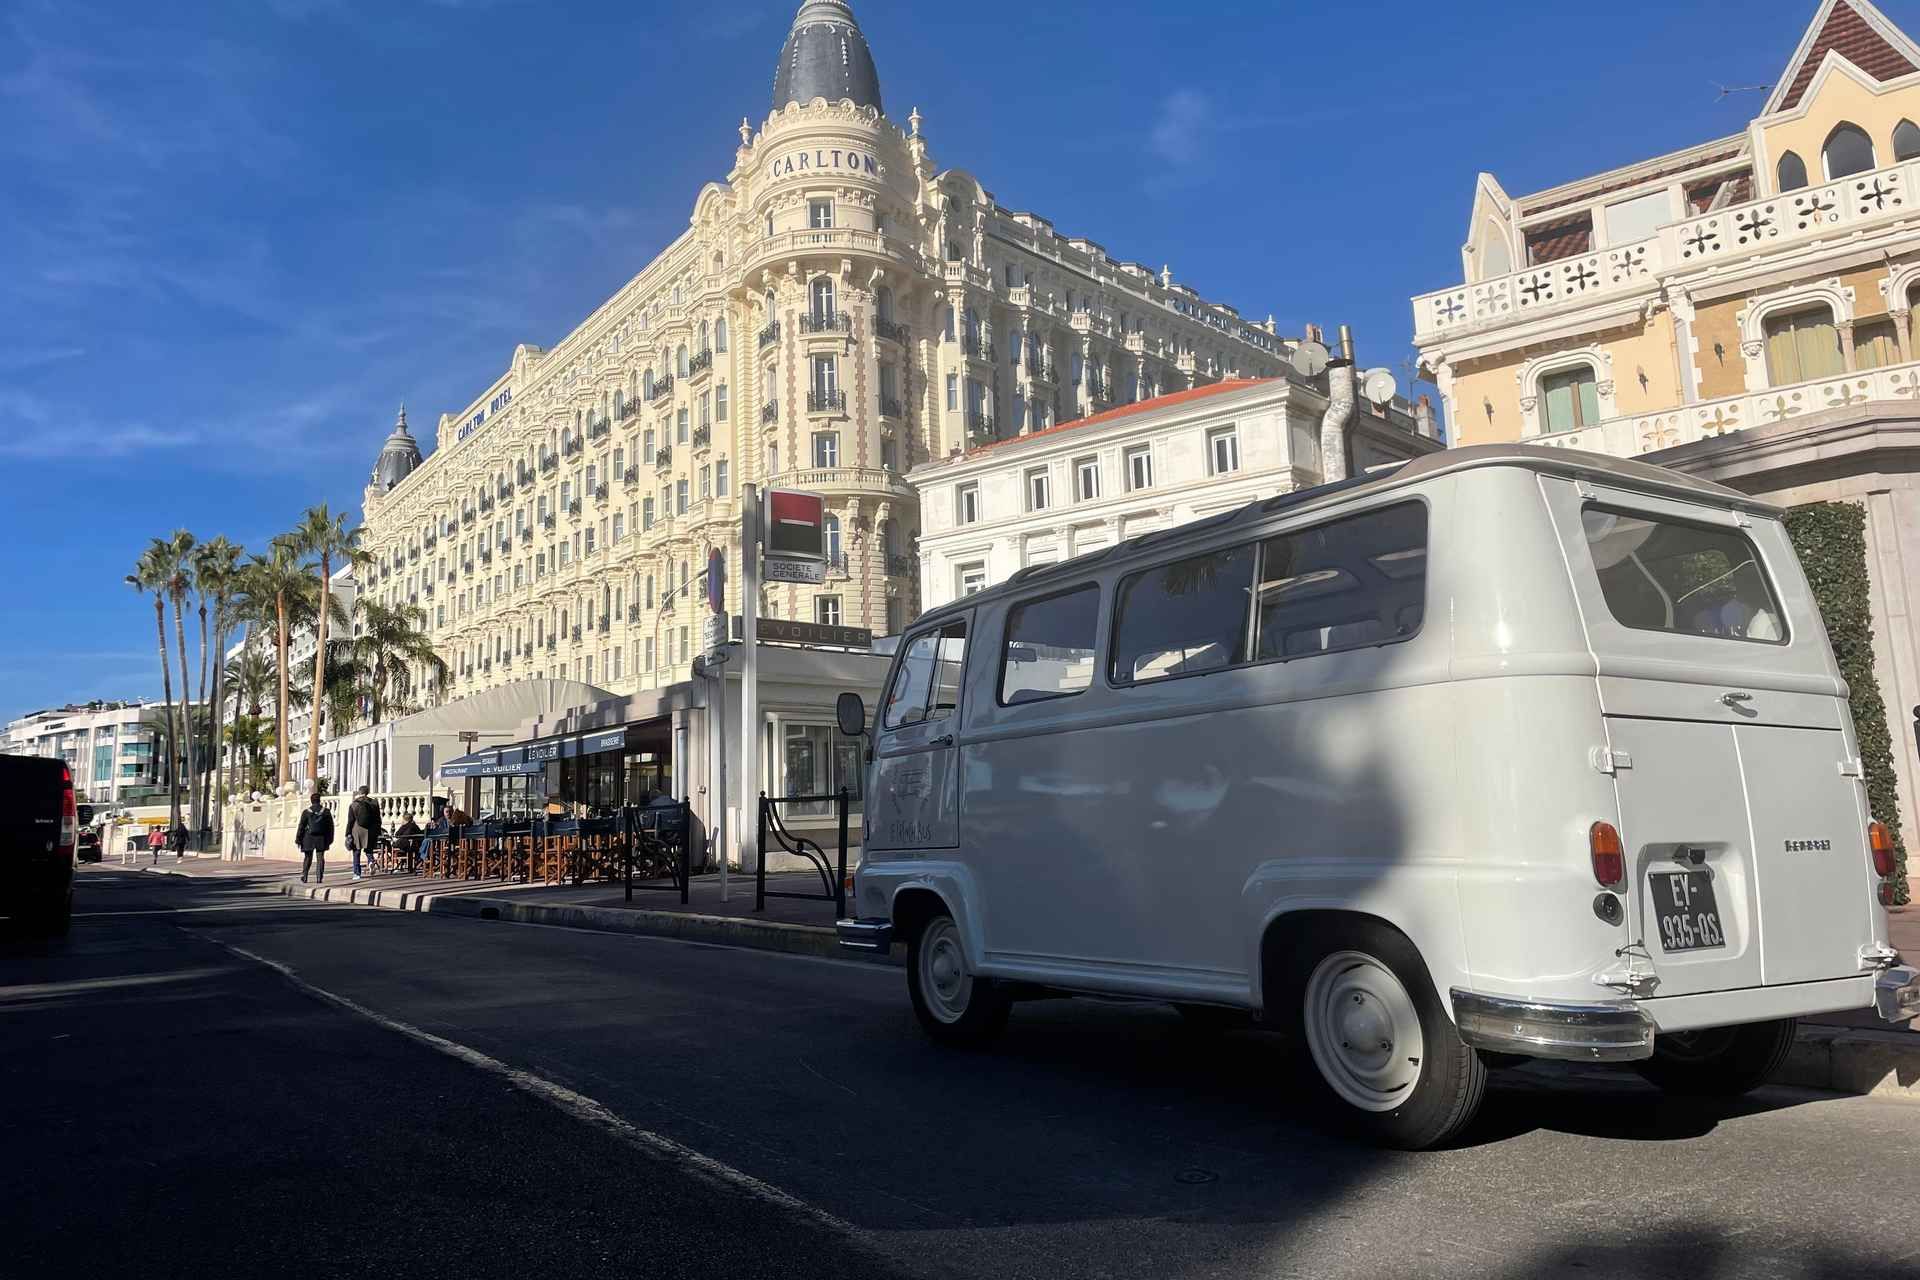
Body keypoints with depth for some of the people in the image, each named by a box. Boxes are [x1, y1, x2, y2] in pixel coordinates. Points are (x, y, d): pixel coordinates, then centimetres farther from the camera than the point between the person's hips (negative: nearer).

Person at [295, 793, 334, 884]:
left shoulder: (306, 812, -4)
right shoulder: (326, 811, 1)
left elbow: (301, 826, -4)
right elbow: (330, 826, 5)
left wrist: (298, 839, 2)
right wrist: (330, 839, 12)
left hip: (309, 839, 0)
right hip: (321, 839, 1)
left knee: (307, 858, 11)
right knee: (320, 858, 3)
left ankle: (304, 877, 8)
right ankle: (319, 878, -5)